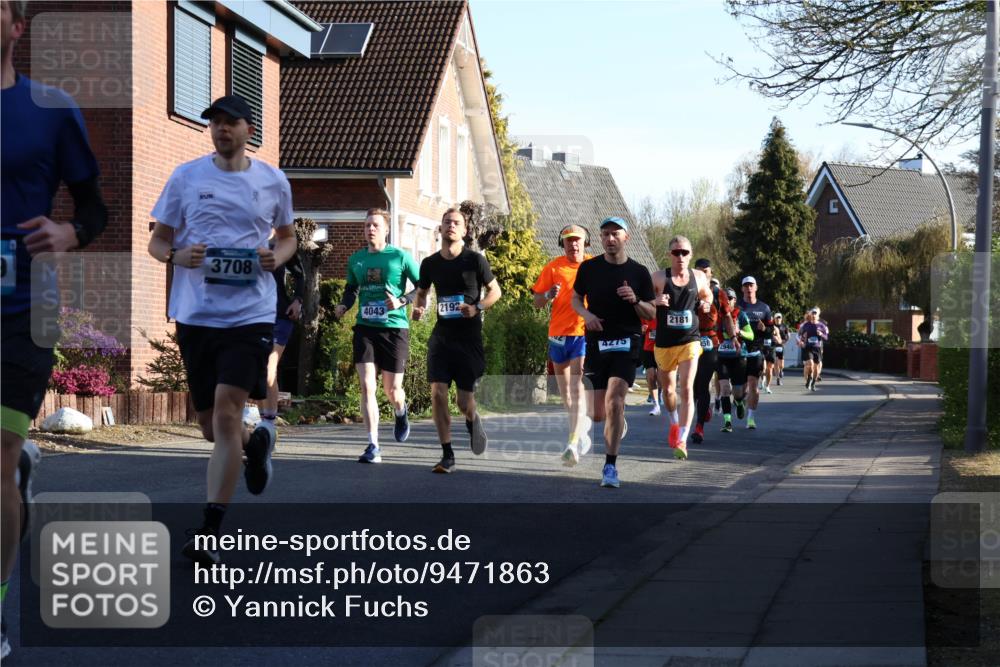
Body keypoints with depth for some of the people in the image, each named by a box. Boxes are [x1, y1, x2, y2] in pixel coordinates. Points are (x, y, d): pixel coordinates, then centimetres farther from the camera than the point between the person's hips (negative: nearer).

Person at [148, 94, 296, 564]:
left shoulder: (273, 182, 6)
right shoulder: (186, 177, 5)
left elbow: (287, 237, 20)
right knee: (212, 426, 9)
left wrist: (277, 257, -3)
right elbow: (157, 241, 9)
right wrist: (178, 256, -13)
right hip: (195, 313, 2)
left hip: (250, 313, -2)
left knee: (227, 415, -14)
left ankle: (208, 535, -10)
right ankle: (256, 442, 47)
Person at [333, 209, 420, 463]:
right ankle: (373, 446, -6)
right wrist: (343, 306, 6)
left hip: (394, 327, -3)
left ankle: (400, 413, 42)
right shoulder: (355, 260, 10)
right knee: (366, 386, -10)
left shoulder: (400, 257, -2)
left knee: (392, 390, 4)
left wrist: (401, 301, -15)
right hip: (365, 327, 3)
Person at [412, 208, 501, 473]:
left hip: (469, 337, -2)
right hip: (441, 335, 3)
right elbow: (421, 292, 21)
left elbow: (495, 291, 3)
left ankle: (473, 420, 38)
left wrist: (477, 307, -15)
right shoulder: (430, 263, 5)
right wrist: (418, 307, -1)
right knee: (437, 393, -12)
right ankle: (447, 456, -2)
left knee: (465, 403, -1)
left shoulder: (475, 260, -5)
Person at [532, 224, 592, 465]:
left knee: (577, 389, -16)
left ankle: (573, 443, -21)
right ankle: (582, 428, 36)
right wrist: (548, 295, -17)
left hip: (585, 334, -3)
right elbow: (537, 303, 4)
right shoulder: (553, 268, 3)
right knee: (565, 393, 12)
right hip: (558, 334, 3)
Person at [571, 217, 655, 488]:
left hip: (626, 343, -2)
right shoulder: (589, 268, 4)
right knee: (596, 415, 3)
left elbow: (651, 314, 5)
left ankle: (610, 467, -12)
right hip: (596, 343, 2)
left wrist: (635, 300, -15)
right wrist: (586, 313, -6)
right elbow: (576, 299, 16)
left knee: (614, 400, -20)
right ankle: (618, 420, 41)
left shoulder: (639, 272, 2)